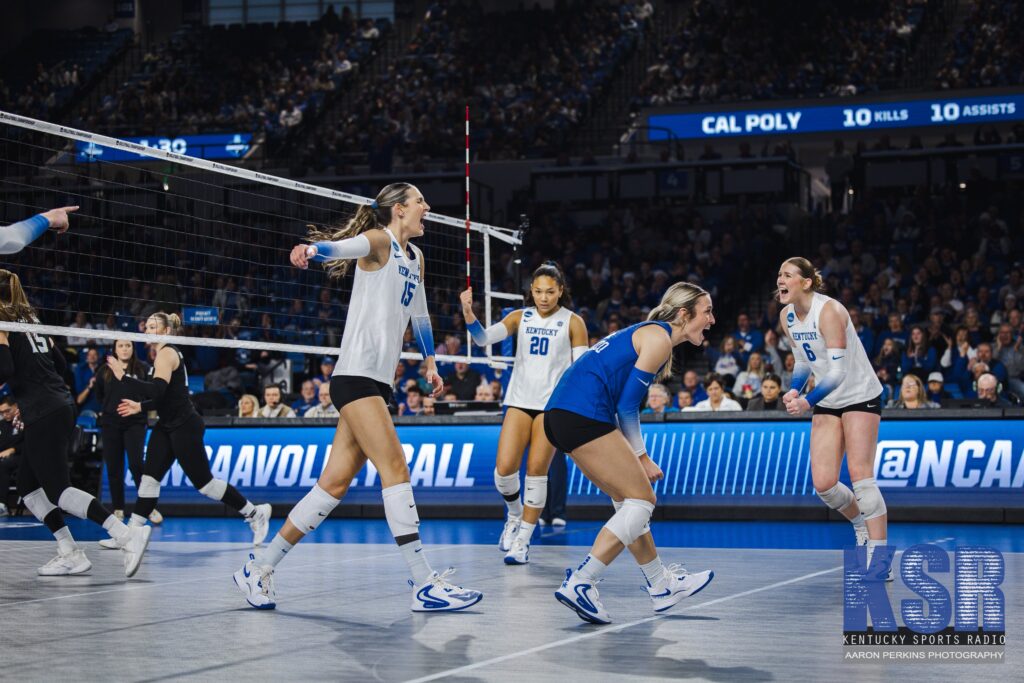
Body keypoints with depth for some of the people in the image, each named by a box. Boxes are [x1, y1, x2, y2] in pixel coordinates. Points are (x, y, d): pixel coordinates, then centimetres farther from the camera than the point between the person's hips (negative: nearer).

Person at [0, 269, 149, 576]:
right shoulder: (30, 319, 17)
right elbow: (60, 363, 19)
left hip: (43, 416, -9)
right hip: (61, 407, 9)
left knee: (57, 490, -8)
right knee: (28, 488, 15)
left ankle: (129, 536, -19)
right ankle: (69, 554, 10)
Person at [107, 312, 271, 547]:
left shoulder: (167, 353, -16)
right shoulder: (164, 353, 14)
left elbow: (157, 390, -30)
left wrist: (123, 377, -30)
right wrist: (140, 406, 16)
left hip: (184, 427, -9)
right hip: (168, 426, 9)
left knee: (203, 482, -2)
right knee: (149, 478, 1)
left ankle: (255, 513, 9)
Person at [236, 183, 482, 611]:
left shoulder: (414, 256, 21)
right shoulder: (380, 240, -5)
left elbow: (419, 314, 35)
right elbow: (344, 246, -27)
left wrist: (430, 362, 36)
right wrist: (311, 250, -48)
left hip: (377, 383, 9)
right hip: (356, 376, -9)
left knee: (335, 484, 5)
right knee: (395, 470, -15)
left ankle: (258, 570, 11)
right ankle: (425, 585, -17)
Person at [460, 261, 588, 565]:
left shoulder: (573, 322, 1)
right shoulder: (520, 317, 7)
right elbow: (484, 338, -5)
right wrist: (468, 313, -23)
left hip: (553, 404, -2)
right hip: (519, 400, 2)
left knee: (536, 471, -5)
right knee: (504, 470, -9)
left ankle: (523, 540, 4)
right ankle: (515, 515, 21)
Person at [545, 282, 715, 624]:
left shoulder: (648, 333, 24)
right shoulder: (659, 337, -5)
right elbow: (627, 404, -10)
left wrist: (634, 456, 13)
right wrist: (641, 456, -1)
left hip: (560, 415, 10)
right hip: (583, 415, -10)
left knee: (630, 500, 17)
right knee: (641, 500, -6)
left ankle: (662, 586, 26)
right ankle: (579, 584, -12)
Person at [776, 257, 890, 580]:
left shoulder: (829, 311, -23)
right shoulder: (787, 316, 1)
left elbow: (838, 371, -28)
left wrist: (807, 402, -37)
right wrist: (795, 390, -5)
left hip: (860, 396, -7)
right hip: (828, 403, 7)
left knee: (860, 476, -15)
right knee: (823, 484, -2)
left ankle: (880, 561, -11)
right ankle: (862, 524, 28)